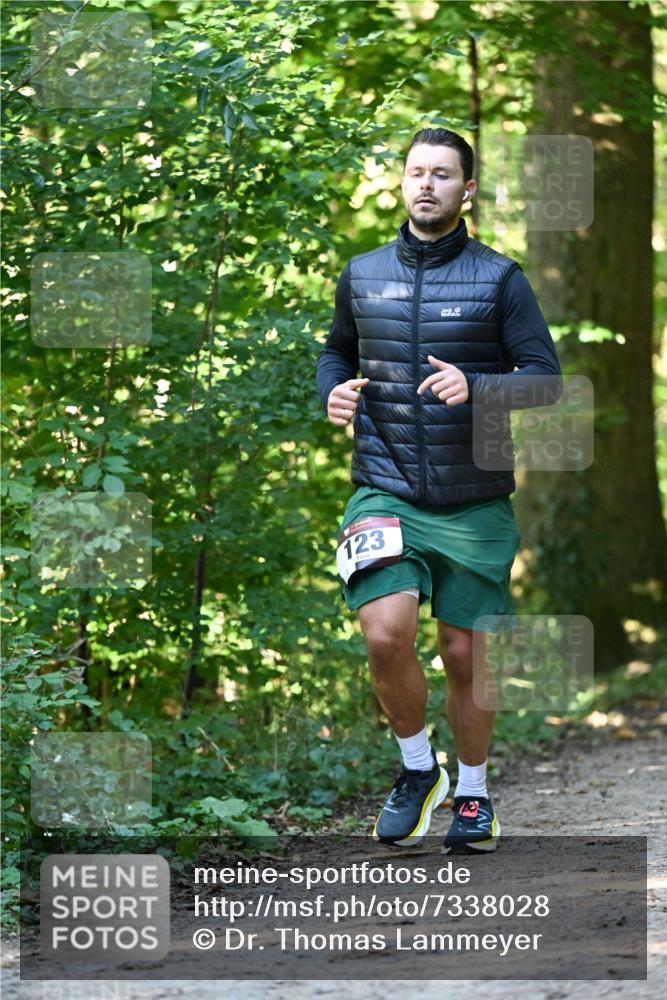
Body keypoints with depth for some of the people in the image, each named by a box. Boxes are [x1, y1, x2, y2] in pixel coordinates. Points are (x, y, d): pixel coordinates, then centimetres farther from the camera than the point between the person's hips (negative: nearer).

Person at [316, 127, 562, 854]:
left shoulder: (498, 278, -1)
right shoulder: (362, 275, 8)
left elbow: (546, 379, -3)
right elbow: (337, 350, 25)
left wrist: (475, 388, -21)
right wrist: (334, 392, 3)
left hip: (475, 501, -1)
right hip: (387, 490, 1)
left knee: (465, 653, 5)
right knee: (386, 635, -18)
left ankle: (472, 794, 26)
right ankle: (417, 769, 7)